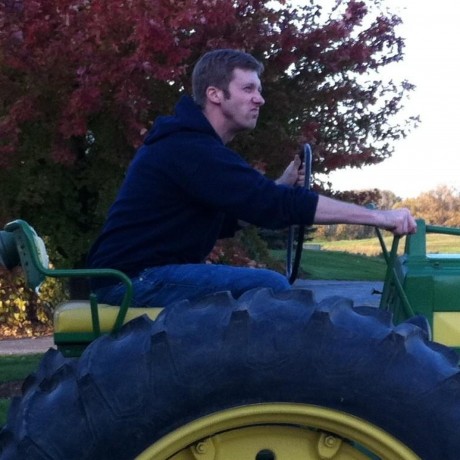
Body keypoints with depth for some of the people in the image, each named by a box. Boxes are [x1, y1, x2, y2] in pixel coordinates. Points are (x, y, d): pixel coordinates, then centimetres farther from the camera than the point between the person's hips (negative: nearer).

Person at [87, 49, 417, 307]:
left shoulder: (192, 144, 15)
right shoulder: (189, 148, -18)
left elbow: (223, 221, 21)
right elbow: (273, 205, -26)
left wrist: (282, 187, 7)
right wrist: (378, 216, -24)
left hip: (149, 275, 11)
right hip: (134, 279, -11)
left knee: (265, 288, 14)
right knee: (270, 288, -20)